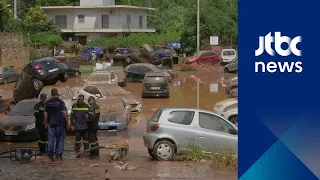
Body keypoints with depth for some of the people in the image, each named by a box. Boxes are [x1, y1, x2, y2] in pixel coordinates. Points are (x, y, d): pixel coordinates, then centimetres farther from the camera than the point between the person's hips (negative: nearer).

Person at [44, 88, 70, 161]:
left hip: (51, 123, 2)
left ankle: (51, 155, 5)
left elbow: (45, 114, 5)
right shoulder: (60, 102, -5)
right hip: (60, 123, -2)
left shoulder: (48, 103, 4)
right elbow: (64, 113, -10)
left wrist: (46, 123, 13)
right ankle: (59, 154, -1)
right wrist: (68, 122, -5)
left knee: (51, 139, 5)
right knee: (60, 139, 6)